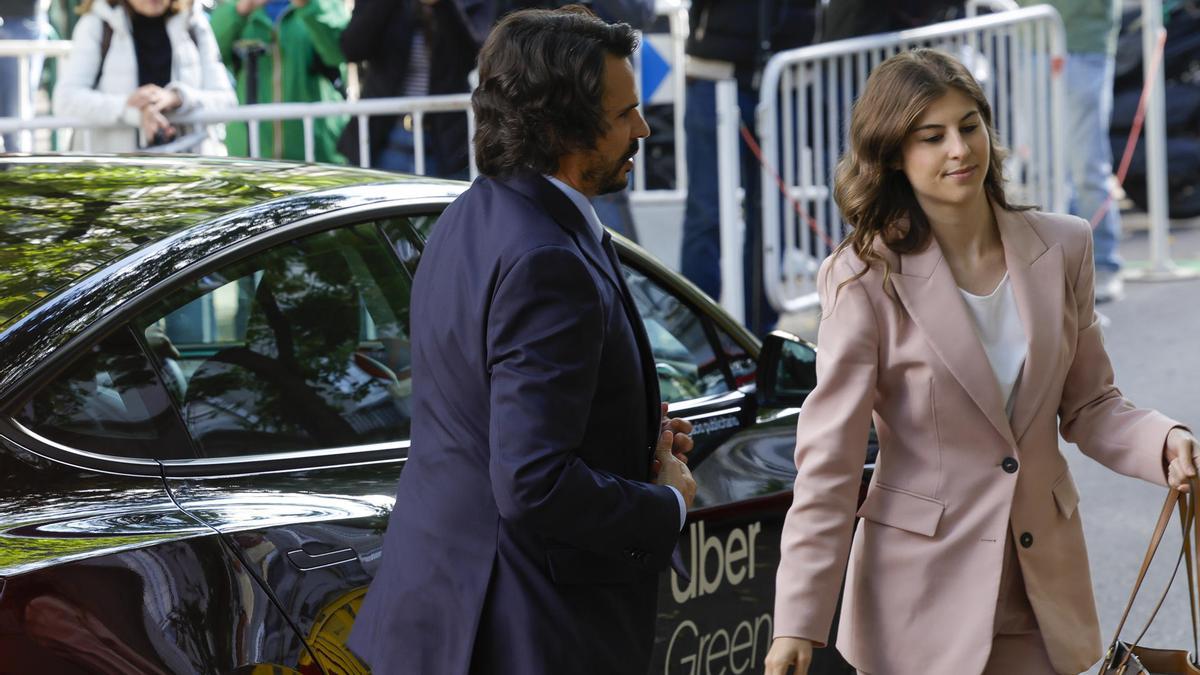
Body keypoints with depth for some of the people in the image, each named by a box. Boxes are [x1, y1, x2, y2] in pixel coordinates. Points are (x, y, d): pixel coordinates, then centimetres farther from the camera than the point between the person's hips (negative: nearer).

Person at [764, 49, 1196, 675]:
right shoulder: (867, 277, -10)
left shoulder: (1061, 247, 2)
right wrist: (798, 622, -16)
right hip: (923, 594, -4)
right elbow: (829, 457, -11)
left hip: (1043, 589, 4)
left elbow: (1089, 404, 11)